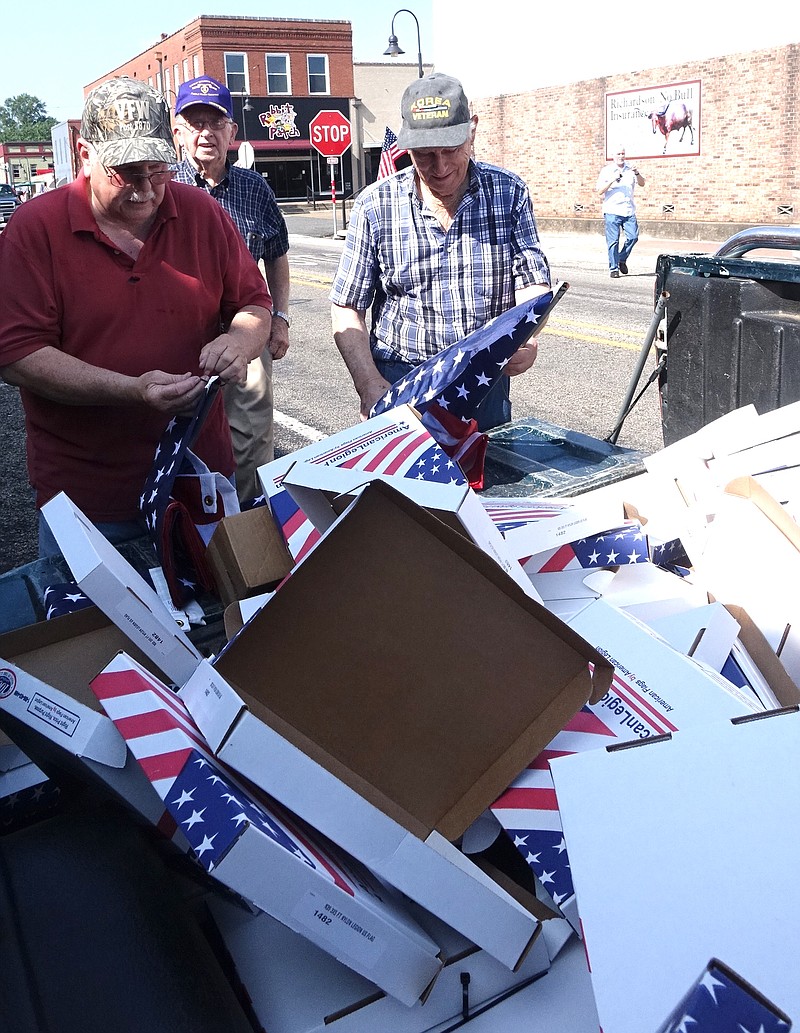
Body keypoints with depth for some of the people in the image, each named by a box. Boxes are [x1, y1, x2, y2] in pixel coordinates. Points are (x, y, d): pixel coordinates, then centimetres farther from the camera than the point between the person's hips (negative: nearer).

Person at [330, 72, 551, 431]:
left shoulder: (509, 193, 0)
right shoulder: (375, 206, -4)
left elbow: (532, 281, -2)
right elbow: (347, 308, -2)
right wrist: (369, 384, -16)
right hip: (399, 384, -1)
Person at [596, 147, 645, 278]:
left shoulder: (630, 169, 12)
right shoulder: (606, 171, 3)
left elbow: (642, 184, 8)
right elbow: (600, 191, -4)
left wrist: (637, 174, -12)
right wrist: (612, 180, -18)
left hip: (629, 210, 3)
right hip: (612, 211, -3)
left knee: (633, 237, -3)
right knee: (613, 241, -4)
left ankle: (622, 260, 19)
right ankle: (614, 268, 3)